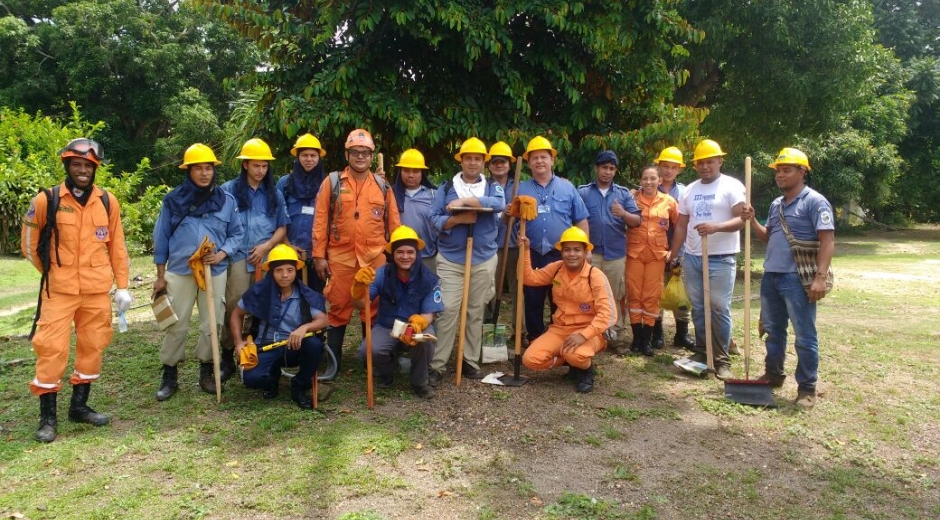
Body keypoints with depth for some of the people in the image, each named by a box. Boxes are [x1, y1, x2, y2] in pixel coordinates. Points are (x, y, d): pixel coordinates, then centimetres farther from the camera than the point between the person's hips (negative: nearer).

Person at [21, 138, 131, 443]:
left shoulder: (108, 202, 3)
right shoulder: (46, 200, -5)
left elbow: (116, 246, 8)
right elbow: (29, 243, 7)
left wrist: (122, 286, 5)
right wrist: (50, 272, 11)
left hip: (97, 291, 3)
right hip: (59, 291, -3)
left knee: (92, 347, 10)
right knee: (52, 349, -2)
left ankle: (79, 406, 25)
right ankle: (47, 416, 10)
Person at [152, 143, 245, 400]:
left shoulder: (227, 200, 3)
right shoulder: (173, 200, 1)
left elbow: (237, 233, 8)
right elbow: (161, 238, 5)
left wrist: (223, 253, -12)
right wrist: (160, 276, 4)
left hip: (215, 272, 1)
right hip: (179, 271, -1)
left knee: (211, 325, 6)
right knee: (176, 326, 3)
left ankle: (206, 372, 21)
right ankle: (169, 375, 16)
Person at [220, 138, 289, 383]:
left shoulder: (274, 194, 15)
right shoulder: (229, 190, 7)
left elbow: (282, 227, 14)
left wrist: (266, 246, -2)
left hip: (267, 259, 2)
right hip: (238, 258, -2)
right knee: (234, 306, -9)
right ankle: (227, 357, 0)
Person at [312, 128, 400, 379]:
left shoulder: (383, 186, 8)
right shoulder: (332, 182, 2)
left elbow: (393, 223, 10)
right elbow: (320, 221, 0)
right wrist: (319, 255, -4)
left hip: (375, 258, 2)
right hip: (340, 258, -2)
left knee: (374, 308, 9)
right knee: (339, 307, 5)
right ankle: (333, 360, 17)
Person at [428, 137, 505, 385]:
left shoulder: (492, 187, 8)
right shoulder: (446, 188, 6)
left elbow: (499, 204, -16)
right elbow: (435, 219, -1)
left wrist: (465, 201, -21)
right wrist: (457, 219, -19)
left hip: (483, 259, 2)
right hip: (450, 258, -1)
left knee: (476, 312, 8)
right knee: (448, 310, -8)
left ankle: (470, 361, 19)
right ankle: (437, 364, -3)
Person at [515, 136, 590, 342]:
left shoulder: (567, 187, 7)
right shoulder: (521, 189, 7)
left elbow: (581, 220, 8)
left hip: (561, 255, 0)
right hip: (532, 255, 1)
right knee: (532, 303, 9)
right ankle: (535, 342, 22)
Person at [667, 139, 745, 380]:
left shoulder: (732, 186, -4)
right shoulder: (690, 190, 14)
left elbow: (742, 219, -14)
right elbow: (681, 226, 16)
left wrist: (716, 227, -29)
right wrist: (673, 254, 11)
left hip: (721, 259, -5)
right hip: (691, 258, 5)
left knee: (719, 308, -5)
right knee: (698, 307, 10)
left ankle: (722, 359, 4)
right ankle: (702, 351, 22)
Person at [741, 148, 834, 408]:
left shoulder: (814, 201, -10)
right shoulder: (776, 204, 14)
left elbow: (828, 241, -15)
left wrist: (820, 277, -23)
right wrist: (752, 221, 3)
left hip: (797, 279, -8)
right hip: (771, 276, 8)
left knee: (805, 336, 1)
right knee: (773, 330, 18)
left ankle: (807, 388, 10)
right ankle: (773, 375, 33)